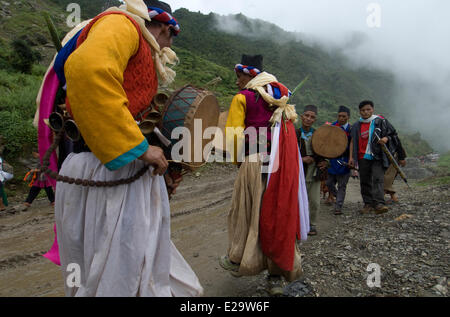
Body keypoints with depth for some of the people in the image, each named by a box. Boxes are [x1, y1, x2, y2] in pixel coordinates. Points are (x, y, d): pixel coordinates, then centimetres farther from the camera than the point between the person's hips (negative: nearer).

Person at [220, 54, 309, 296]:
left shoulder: (243, 97, -2)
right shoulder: (282, 96, 15)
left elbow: (233, 135, -7)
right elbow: (288, 131, 17)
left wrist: (237, 160, 8)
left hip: (256, 163, -5)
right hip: (286, 164, 5)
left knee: (246, 211, 10)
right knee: (280, 214, 9)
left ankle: (238, 260, 26)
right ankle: (277, 276, 17)